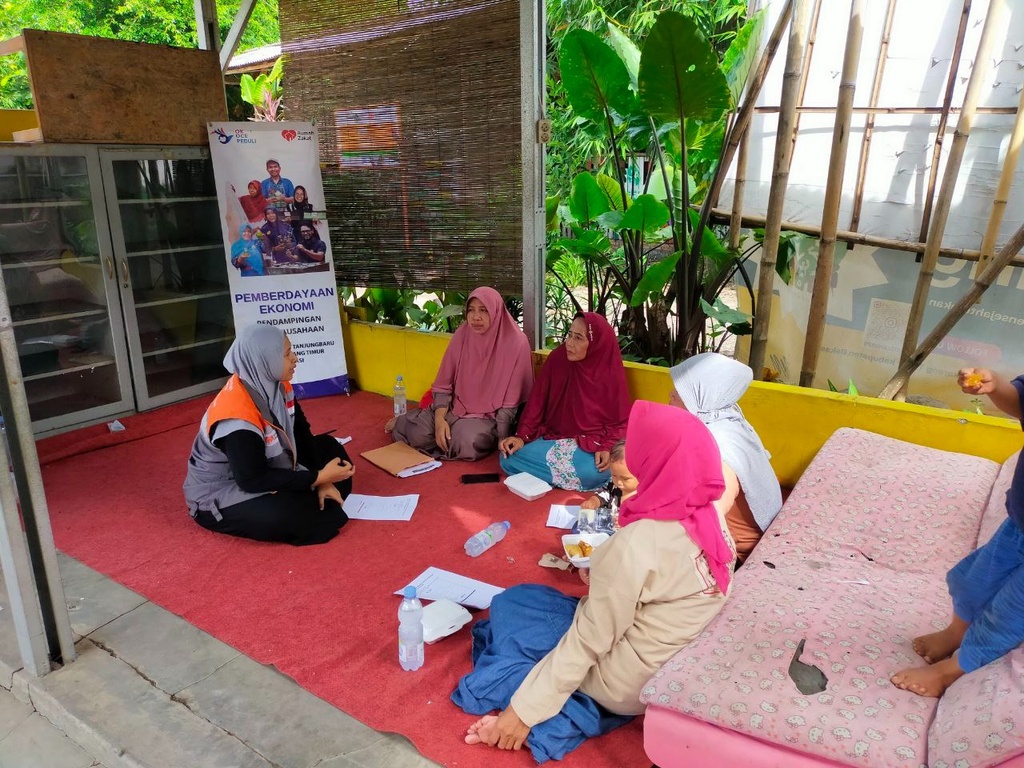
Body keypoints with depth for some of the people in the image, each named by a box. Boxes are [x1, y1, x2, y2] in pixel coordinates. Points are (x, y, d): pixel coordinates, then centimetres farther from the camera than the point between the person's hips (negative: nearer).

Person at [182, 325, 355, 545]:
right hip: (220, 492, -9)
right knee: (283, 514, -35)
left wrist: (323, 480, -8)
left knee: (329, 448, 7)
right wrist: (319, 477, -27)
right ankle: (321, 511, -5)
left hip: (265, 466, 9)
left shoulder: (274, 384, -10)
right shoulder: (237, 416, -34)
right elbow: (253, 481, -30)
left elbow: (301, 432, 0)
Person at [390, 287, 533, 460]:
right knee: (418, 433, -22)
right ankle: (403, 423, 15)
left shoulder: (516, 342, -16)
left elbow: (511, 399, -13)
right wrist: (439, 418, -16)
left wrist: (501, 439, -17)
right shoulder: (461, 335, -5)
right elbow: (444, 384, 0)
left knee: (468, 442, -33)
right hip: (456, 407, 3)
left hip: (491, 416, -2)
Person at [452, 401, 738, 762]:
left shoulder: (639, 543, -32)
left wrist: (525, 710, -13)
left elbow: (589, 641, -24)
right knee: (532, 601, 21)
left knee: (510, 605, 10)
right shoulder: (711, 517, -10)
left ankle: (553, 717, 4)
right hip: (677, 667, 7)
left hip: (626, 682, -7)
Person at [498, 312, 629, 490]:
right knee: (509, 457, -22)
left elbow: (620, 421, -4)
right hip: (552, 438, 3)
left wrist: (606, 448, -23)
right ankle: (575, 478, -11)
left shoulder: (611, 373, -9)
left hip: (591, 444, -3)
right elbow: (537, 402, 0)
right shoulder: (556, 359, -4)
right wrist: (521, 436, -12)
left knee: (597, 473, -37)